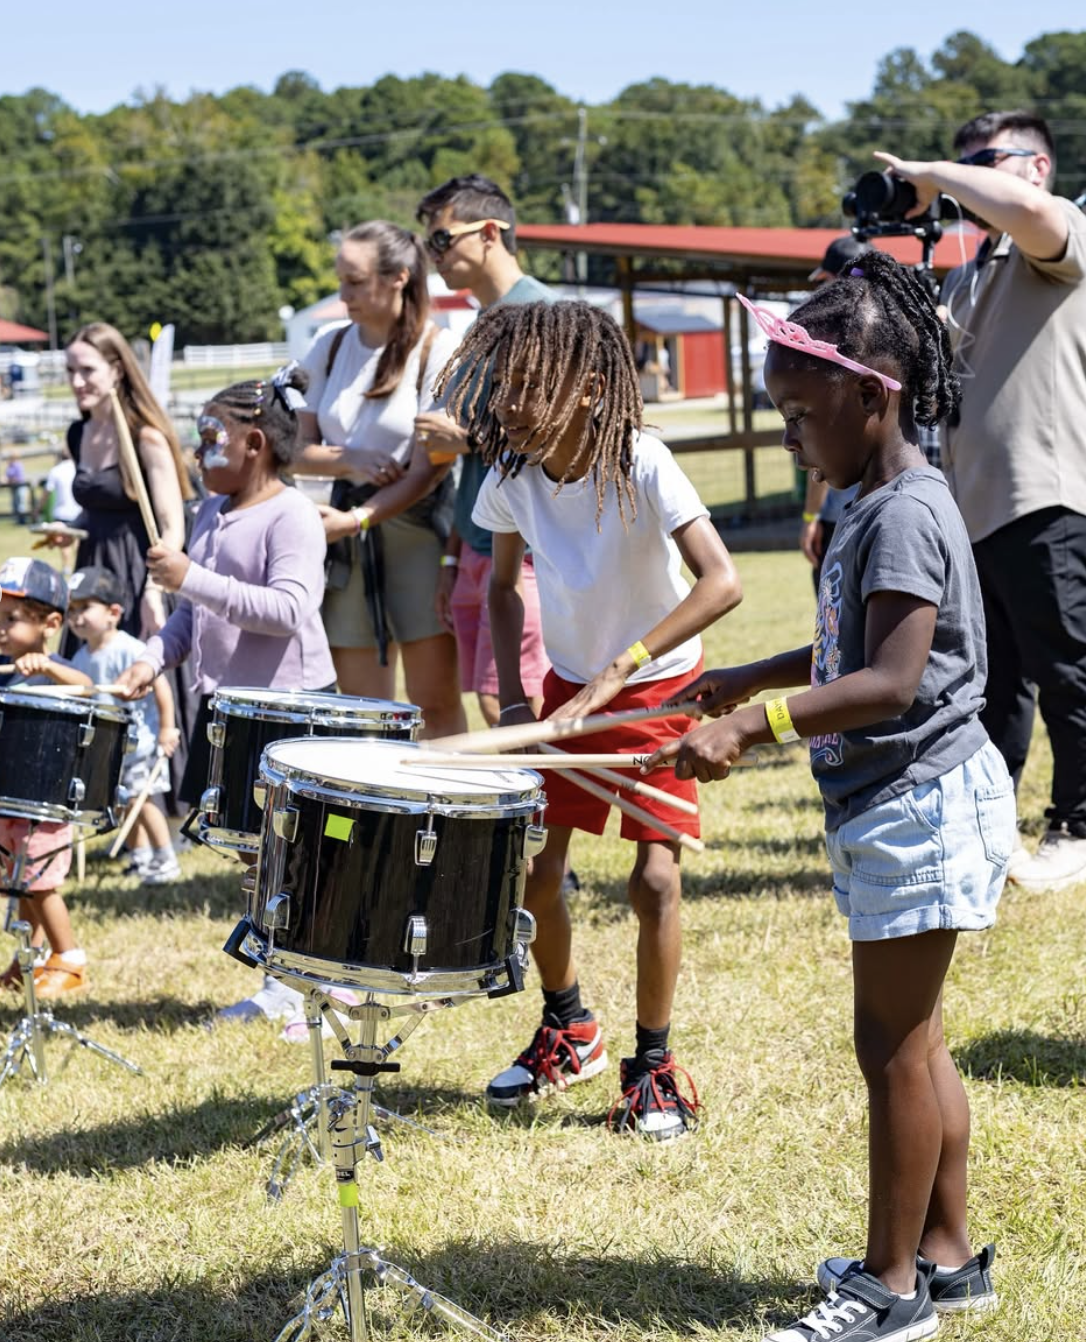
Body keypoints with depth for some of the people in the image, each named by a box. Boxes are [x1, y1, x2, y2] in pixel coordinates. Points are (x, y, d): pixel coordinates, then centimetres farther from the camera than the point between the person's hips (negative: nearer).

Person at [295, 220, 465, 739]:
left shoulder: (437, 352, -8)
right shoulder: (330, 348, 7)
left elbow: (427, 471, -12)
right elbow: (299, 449, 9)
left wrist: (355, 520, -19)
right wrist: (349, 461, -11)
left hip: (418, 527, -5)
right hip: (349, 533, 5)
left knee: (435, 701, -5)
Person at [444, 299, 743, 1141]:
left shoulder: (640, 467, -27)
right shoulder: (512, 474, -12)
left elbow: (722, 583, -36)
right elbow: (504, 584, 6)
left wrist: (616, 672, -39)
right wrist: (514, 696, -5)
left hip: (660, 685, -5)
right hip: (571, 683, 5)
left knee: (655, 877, -11)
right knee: (534, 868, 5)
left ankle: (654, 1066, 7)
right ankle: (569, 1033, 29)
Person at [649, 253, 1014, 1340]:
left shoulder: (906, 516, -19)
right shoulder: (873, 507, 13)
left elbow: (892, 680, -28)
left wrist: (752, 727, -34)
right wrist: (750, 679, 16)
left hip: (918, 803, -10)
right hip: (891, 804, 10)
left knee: (892, 1045, -3)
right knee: (909, 1038, 15)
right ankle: (946, 1254, 25)